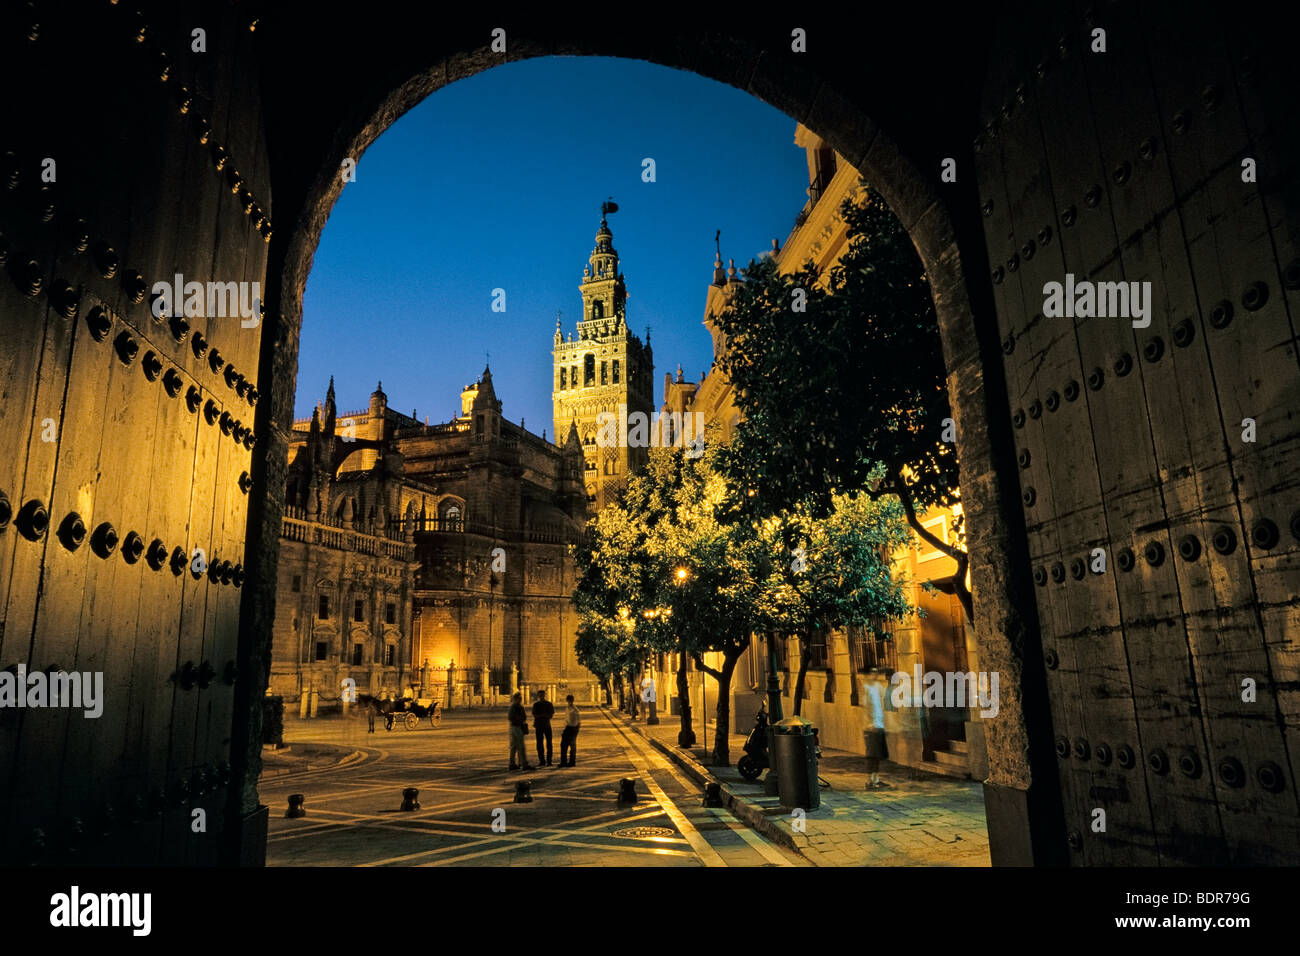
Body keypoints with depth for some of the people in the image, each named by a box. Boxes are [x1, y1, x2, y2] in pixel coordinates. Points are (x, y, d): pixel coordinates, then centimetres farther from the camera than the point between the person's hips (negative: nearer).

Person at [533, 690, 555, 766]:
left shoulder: (549, 704, 5)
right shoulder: (536, 705, 8)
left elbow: (551, 715, -4)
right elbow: (534, 715, -2)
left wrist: (539, 716, -9)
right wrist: (544, 715, -12)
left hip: (547, 725, -1)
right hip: (538, 726, 1)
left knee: (549, 743, -6)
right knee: (539, 744, 2)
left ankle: (548, 761, -2)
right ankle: (541, 760, 11)